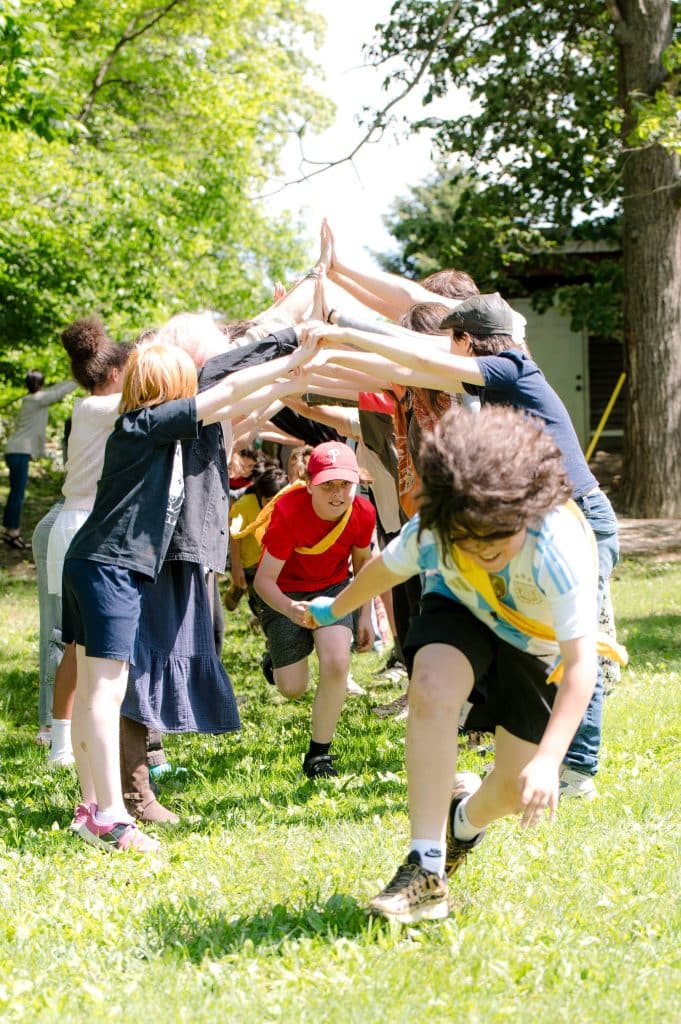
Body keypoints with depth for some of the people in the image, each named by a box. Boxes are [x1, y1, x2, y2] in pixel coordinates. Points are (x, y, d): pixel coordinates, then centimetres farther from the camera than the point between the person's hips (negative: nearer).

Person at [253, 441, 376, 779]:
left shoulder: (363, 512, -21)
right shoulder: (289, 512, -34)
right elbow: (263, 579, -30)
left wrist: (365, 615, 1)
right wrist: (290, 610, -50)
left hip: (332, 588, 2)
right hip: (285, 593, -2)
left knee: (337, 664, -23)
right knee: (293, 688, -2)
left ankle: (319, 753, -3)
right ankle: (277, 653, 38)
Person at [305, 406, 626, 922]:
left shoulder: (559, 546, -41)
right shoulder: (433, 530, -31)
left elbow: (581, 665, -42)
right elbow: (386, 568, -6)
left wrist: (548, 760, -52)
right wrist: (333, 609, 14)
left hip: (536, 646, 0)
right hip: (462, 612, 1)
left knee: (518, 792, -1)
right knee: (433, 689, -35)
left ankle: (466, 819, 39)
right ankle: (426, 871, -32)